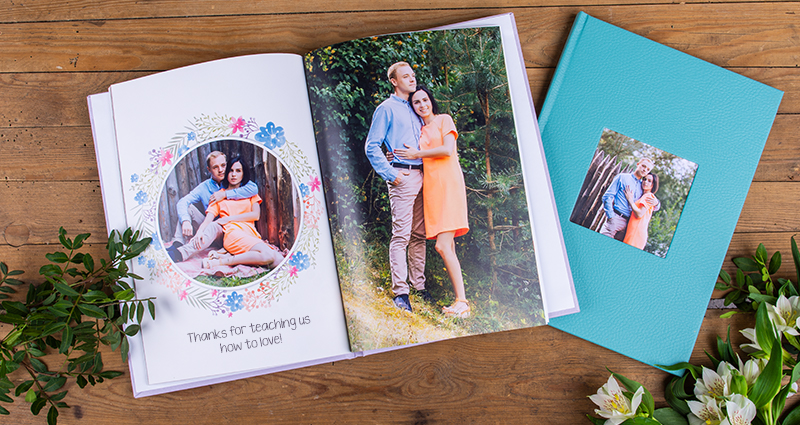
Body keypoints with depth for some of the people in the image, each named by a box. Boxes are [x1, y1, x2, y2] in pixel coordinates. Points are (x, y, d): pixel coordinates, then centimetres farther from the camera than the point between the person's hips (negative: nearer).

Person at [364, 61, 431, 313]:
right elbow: (372, 147, -4)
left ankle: (418, 285, 15)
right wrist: (390, 174, -11)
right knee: (401, 234, -10)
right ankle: (400, 292, -7)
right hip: (402, 176, -7)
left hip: (421, 176, 7)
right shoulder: (387, 109, 1)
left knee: (419, 234, 8)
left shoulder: (415, 109, 22)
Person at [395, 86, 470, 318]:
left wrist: (416, 154, -3)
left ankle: (461, 301, -14)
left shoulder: (444, 120, 7)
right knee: (446, 247, 1)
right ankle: (461, 301, 3)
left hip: (447, 184, -6)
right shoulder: (419, 131, 24)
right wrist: (399, 159, 13)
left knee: (443, 245, -17)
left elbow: (447, 150, -8)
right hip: (430, 186, 6)